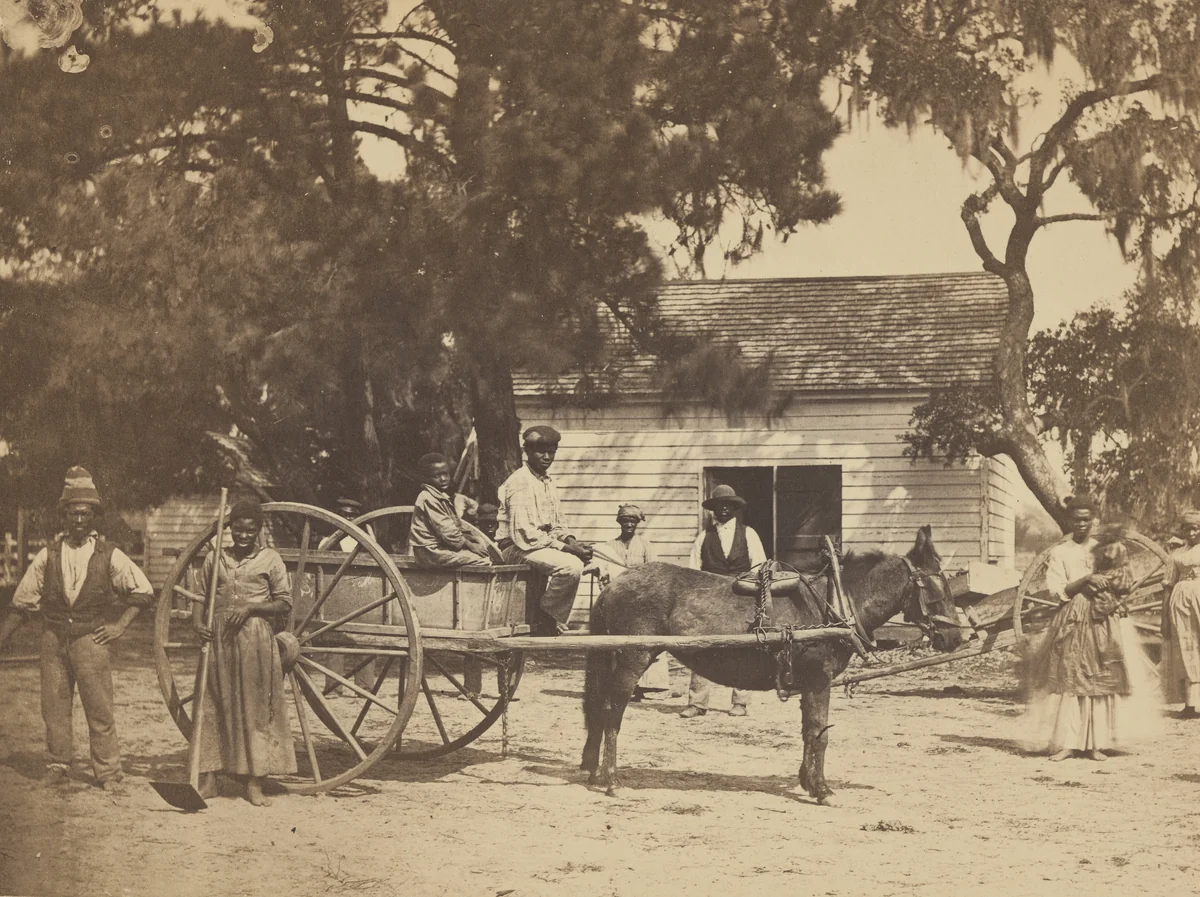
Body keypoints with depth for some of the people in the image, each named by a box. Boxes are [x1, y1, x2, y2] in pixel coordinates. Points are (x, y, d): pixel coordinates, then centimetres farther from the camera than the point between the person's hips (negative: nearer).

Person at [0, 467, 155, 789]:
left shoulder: (109, 556, 1)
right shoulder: (48, 555, 6)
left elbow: (143, 591, 5)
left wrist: (119, 625, -2)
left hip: (91, 639, -2)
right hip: (54, 639, 2)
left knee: (99, 709, -3)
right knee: (54, 706, 4)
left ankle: (108, 774, 3)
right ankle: (57, 768, 15)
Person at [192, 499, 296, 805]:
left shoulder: (270, 559, 3)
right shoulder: (215, 558, 11)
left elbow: (284, 603, 0)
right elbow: (200, 595, 13)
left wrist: (250, 608, -13)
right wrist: (197, 622, -6)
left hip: (255, 638, -2)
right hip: (218, 638, 2)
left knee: (255, 708, 0)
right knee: (215, 706, 3)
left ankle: (254, 782, 5)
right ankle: (208, 778, 8)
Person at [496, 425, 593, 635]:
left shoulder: (548, 482, 16)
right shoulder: (520, 483, -14)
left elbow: (556, 526, 21)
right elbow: (523, 533, -22)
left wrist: (571, 541, -1)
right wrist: (564, 547, -22)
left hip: (543, 545, 10)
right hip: (517, 549, -10)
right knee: (571, 565, -30)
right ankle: (547, 617, -11)